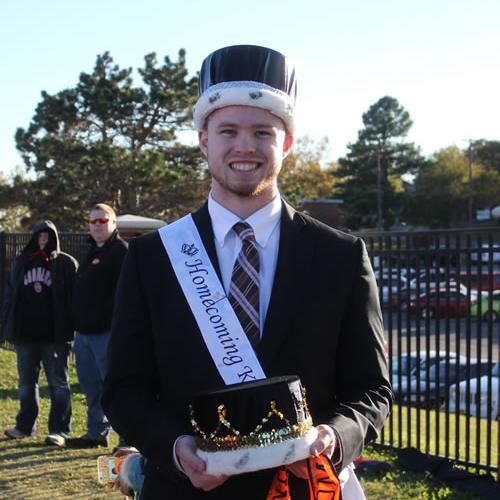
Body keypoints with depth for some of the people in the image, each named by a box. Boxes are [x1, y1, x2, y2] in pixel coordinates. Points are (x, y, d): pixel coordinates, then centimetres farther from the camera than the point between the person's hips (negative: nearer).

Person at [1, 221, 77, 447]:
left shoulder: (66, 263, -1)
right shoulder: (20, 262, 11)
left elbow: (74, 297, -4)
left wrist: (69, 327, -11)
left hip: (55, 335, -5)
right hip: (25, 333, 5)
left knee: (58, 383, -1)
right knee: (26, 383, 15)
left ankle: (59, 430, 2)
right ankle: (25, 426, 27)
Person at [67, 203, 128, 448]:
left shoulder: (120, 250, -9)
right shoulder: (93, 251, 19)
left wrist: (107, 317, -23)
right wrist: (78, 322, 15)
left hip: (106, 332, -9)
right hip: (84, 331, 9)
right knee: (90, 384, 15)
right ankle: (96, 432, 26)